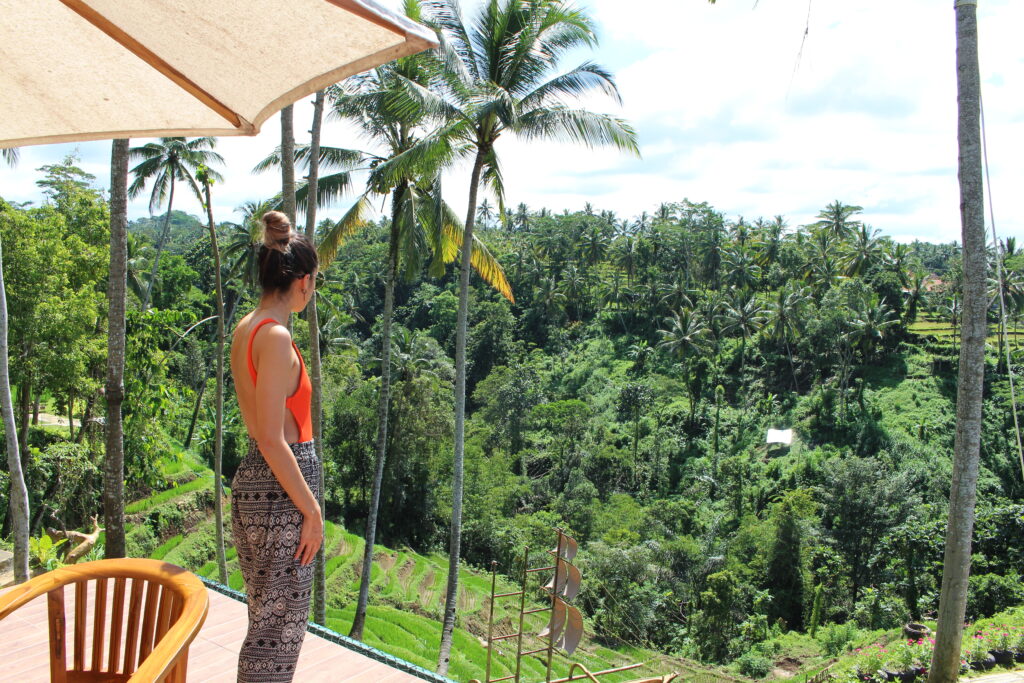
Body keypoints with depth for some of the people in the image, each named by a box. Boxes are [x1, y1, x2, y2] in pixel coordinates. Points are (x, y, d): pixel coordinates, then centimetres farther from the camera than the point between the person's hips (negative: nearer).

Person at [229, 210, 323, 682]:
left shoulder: (246, 329, 9)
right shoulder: (276, 337, -19)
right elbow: (271, 439, -22)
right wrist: (312, 511, -16)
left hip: (253, 482, 10)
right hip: (282, 487, -9)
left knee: (269, 620, 21)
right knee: (278, 626, 3)